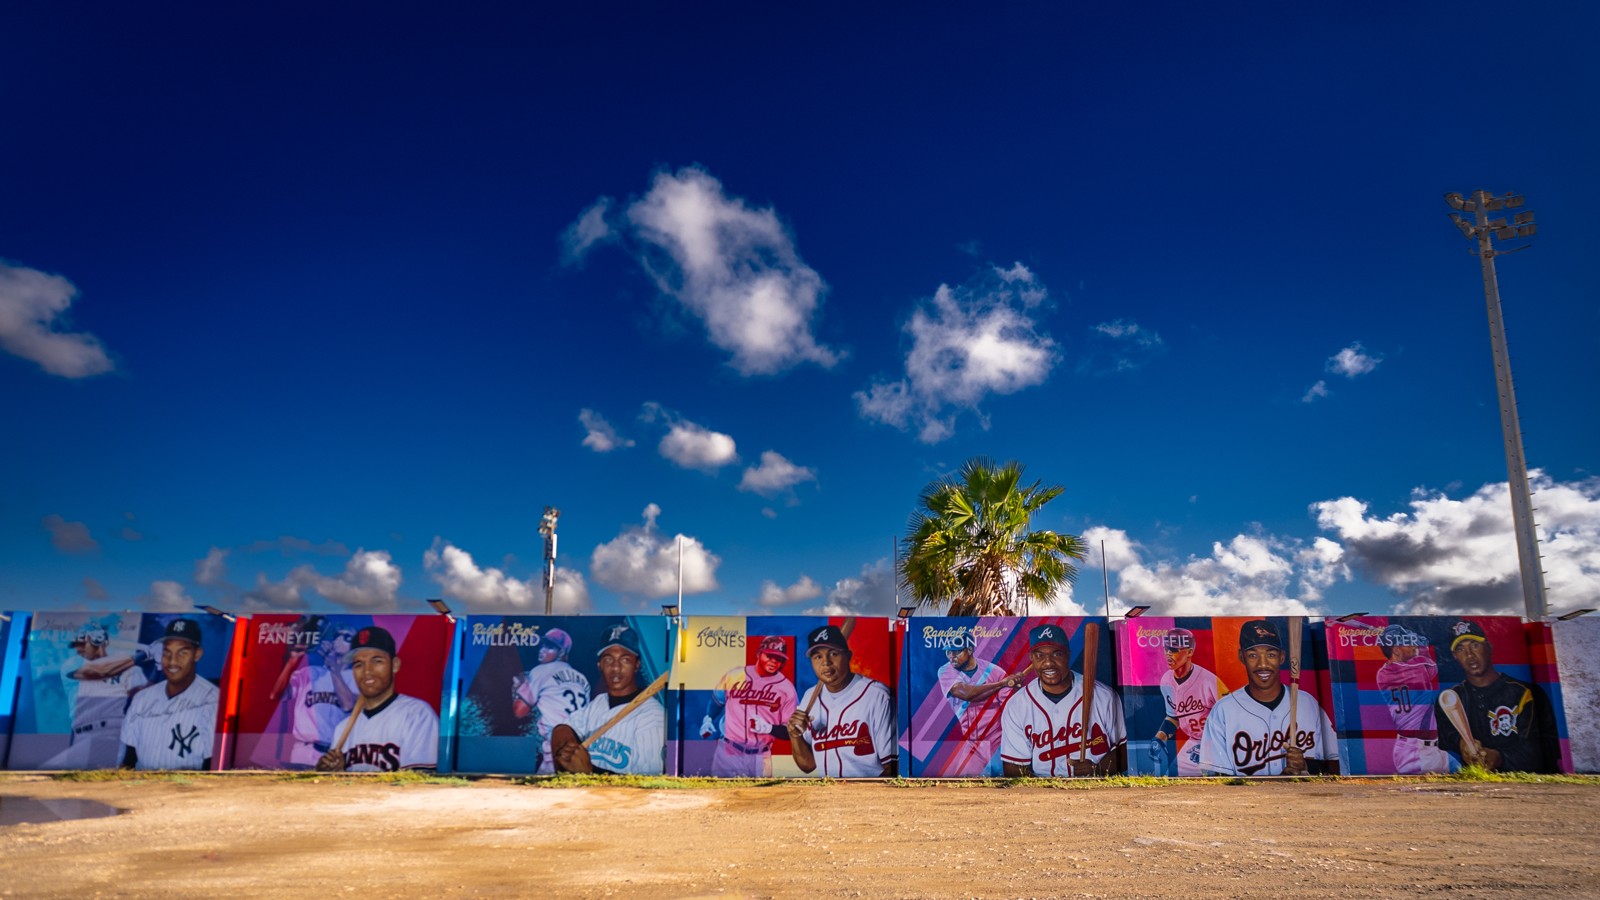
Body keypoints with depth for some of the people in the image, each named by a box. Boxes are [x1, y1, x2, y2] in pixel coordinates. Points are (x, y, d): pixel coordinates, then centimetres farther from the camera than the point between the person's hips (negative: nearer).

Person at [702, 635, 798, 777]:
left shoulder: (786, 688, -5)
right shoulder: (734, 675, 0)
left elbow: (790, 731, -4)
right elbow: (717, 700, 18)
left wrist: (769, 728, -21)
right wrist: (708, 718, 4)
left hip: (759, 758, 0)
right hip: (727, 751, 1)